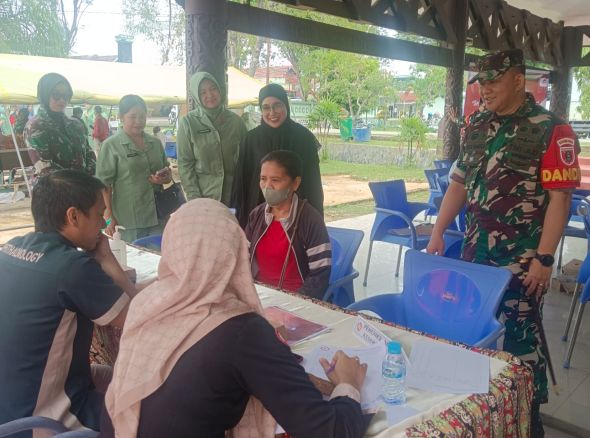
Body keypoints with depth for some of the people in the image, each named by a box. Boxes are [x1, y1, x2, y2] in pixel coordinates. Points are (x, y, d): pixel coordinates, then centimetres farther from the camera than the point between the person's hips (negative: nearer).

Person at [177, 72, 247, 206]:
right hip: (203, 194, -2)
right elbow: (184, 163, -4)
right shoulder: (188, 122, -4)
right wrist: (194, 197, -10)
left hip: (233, 193, 2)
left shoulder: (235, 120, 3)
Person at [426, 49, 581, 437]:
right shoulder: (476, 126, 8)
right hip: (475, 251, 6)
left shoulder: (552, 130, -11)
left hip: (521, 258, -5)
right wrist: (438, 232, 6)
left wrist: (544, 258, -18)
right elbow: (459, 182, 12)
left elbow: (560, 198, -14)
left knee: (521, 337, 5)